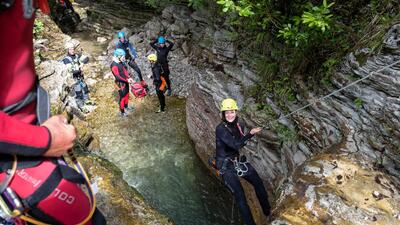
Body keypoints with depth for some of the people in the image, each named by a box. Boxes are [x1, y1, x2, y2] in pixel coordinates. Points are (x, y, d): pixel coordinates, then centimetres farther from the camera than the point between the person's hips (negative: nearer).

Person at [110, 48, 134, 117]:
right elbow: (117, 76, -26)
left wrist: (129, 78, -2)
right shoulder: (114, 65, -25)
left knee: (127, 95, 24)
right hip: (121, 83, -9)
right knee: (122, 97, 2)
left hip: (126, 81, 9)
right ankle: (122, 112, 16)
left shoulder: (121, 62, 2)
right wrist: (127, 80, -25)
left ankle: (126, 107, 46)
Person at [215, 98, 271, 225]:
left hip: (239, 161, 7)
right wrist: (250, 134, -33)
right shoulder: (220, 129, -21)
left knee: (258, 183, 8)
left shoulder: (239, 126, 0)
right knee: (240, 195, -10)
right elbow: (236, 145, -30)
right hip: (226, 166, -7)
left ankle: (269, 212, 29)